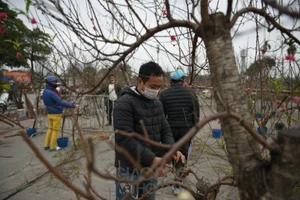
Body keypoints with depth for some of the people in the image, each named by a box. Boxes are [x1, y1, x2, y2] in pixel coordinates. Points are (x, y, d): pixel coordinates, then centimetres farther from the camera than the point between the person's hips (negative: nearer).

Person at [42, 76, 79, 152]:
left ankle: (46, 145, 24)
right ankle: (53, 147, 12)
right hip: (56, 115, -8)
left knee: (50, 129, 18)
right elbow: (62, 103, -30)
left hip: (50, 114, 8)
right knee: (55, 130, 3)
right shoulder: (52, 93, -26)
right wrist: (73, 106, -26)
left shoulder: (45, 92, 4)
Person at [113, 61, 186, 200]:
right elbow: (124, 139, -22)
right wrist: (151, 158, -25)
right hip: (129, 167, -6)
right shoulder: (125, 103, -16)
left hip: (150, 166, 7)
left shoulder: (157, 103, 7)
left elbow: (165, 130, 9)